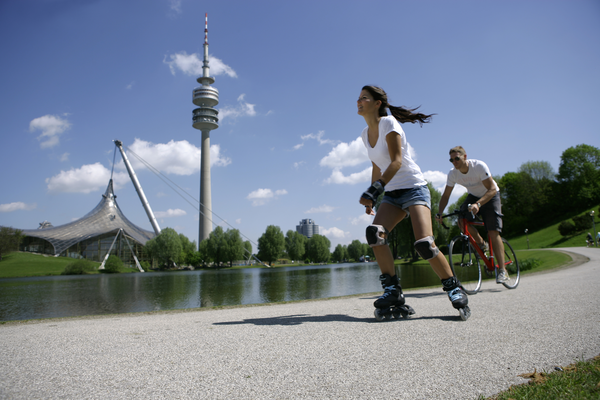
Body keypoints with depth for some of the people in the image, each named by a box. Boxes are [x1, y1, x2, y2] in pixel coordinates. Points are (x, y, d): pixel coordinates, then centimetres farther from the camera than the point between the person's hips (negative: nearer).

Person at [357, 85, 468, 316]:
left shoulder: (388, 123, -9)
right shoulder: (365, 133, 12)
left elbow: (396, 161, -21)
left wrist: (374, 189, -33)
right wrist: (371, 199, 15)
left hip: (414, 188, -6)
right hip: (392, 194, 6)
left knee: (424, 244, -23)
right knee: (374, 233, -21)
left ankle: (454, 289, -2)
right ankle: (392, 290, -12)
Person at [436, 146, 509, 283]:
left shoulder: (479, 166, -30)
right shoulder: (452, 174, -17)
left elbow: (492, 189, -32)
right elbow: (446, 195, -10)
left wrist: (478, 204, -48)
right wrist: (440, 213, -26)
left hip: (490, 196, -4)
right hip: (473, 196, 4)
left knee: (493, 232, -15)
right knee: (462, 220, -24)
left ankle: (502, 270, -9)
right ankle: (481, 244, 4)